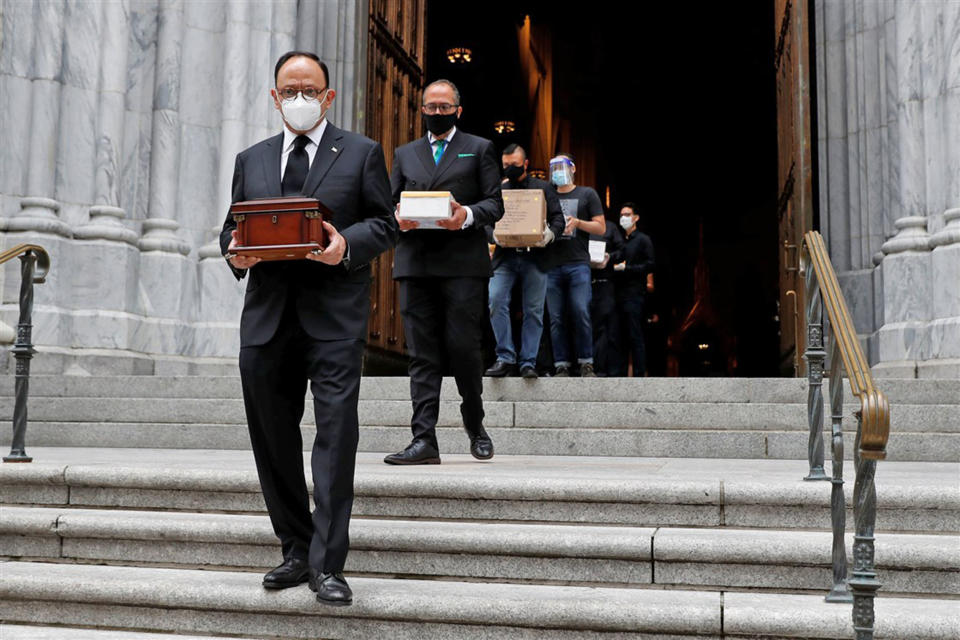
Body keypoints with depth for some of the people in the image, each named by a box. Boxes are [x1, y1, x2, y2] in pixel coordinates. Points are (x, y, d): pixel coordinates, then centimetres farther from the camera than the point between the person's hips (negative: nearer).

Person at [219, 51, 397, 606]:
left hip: (334, 314, -4)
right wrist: (236, 250, -4)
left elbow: (386, 224, 4)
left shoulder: (362, 153, 8)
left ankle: (328, 564, -4)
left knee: (335, 434, -11)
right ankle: (297, 551, 23)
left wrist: (348, 244, -15)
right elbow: (231, 227, 19)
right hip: (267, 315, 4)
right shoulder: (251, 160, 19)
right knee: (273, 438, 8)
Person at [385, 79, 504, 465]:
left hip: (463, 263, -3)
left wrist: (468, 215, -14)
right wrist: (399, 219, -5)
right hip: (415, 263, 3)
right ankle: (424, 441, -1)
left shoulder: (479, 149, 13)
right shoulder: (405, 154, 22)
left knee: (463, 346, -5)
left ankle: (475, 425, 18)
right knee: (422, 354, -1)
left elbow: (495, 204, 6)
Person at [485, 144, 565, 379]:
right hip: (505, 256, 1)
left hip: (535, 256, 0)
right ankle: (505, 358, -7)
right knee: (496, 302, -15)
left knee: (533, 310, 0)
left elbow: (558, 218, 6)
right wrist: (495, 234, -14)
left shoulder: (543, 188, 12)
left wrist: (550, 234, -15)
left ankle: (528, 362, 7)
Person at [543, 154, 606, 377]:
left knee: (581, 313, -11)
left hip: (578, 263, -3)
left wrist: (577, 222, -9)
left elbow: (600, 228, 7)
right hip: (551, 264, 3)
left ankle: (586, 364, -3)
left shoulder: (587, 194, 11)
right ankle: (561, 366, 2)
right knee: (556, 318, -1)